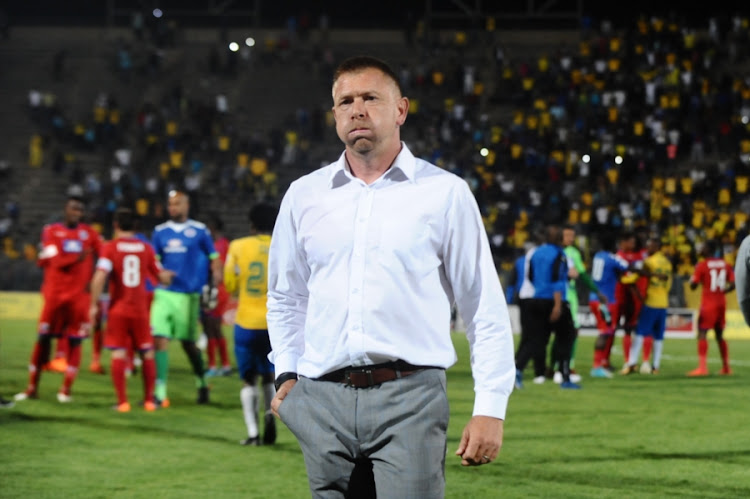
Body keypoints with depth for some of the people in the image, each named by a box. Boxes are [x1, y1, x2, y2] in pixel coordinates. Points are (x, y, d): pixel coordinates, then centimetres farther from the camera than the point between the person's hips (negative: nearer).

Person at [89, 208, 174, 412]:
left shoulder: (110, 248, -5)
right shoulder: (146, 248, 4)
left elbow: (99, 277, -18)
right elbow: (162, 278, 12)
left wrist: (94, 304, -11)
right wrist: (170, 274, 35)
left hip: (118, 310, -2)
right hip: (140, 310, 2)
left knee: (118, 354, -1)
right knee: (147, 353, 13)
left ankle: (122, 401, -8)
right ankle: (149, 400, 15)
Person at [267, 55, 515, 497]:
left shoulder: (444, 193, 5)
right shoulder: (304, 196, 14)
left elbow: (486, 310, 4)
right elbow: (286, 299, 26)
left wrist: (491, 409, -4)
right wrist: (286, 374, 11)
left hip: (409, 398, -3)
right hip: (323, 400, 3)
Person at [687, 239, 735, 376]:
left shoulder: (702, 265, -10)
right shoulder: (725, 264, 6)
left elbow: (693, 286, -10)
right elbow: (733, 284, 2)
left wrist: (692, 279, 11)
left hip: (708, 304, -6)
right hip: (721, 303, 6)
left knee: (702, 334, -8)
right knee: (719, 335, 17)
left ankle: (702, 367, -20)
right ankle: (726, 367, 20)